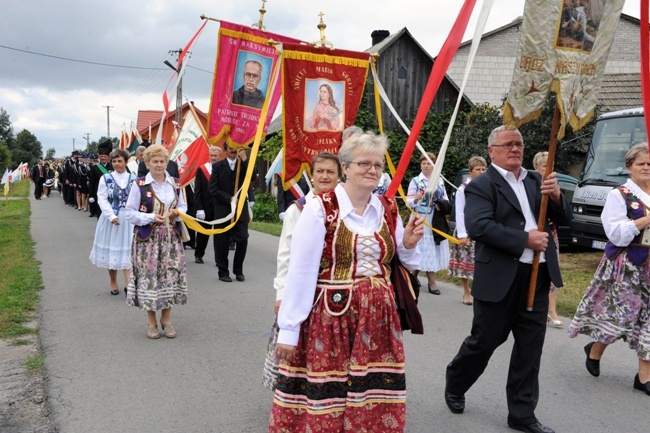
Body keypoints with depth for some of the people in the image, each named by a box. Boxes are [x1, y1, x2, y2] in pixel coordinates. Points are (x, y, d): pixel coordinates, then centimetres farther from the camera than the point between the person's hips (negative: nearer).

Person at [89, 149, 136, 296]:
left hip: (128, 219, 0)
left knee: (127, 250, -2)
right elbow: (102, 199, -6)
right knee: (111, 249, 8)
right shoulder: (106, 178, -1)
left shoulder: (133, 179, 2)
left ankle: (128, 282, -5)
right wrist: (112, 216, -16)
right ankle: (113, 283, 22)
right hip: (110, 219, 0)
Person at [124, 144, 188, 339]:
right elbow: (129, 213, -4)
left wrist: (178, 212, -4)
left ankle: (166, 320, 19)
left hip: (171, 238, 4)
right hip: (148, 238, -3)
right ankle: (151, 322, 16)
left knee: (171, 275, 3)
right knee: (149, 276, -1)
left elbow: (183, 206, 18)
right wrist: (150, 217, -17)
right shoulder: (139, 185, -5)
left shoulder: (176, 184, 8)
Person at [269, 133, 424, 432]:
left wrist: (408, 246, -4)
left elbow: (400, 266, 18)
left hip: (378, 321, 5)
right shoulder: (321, 208, -8)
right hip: (330, 319, -4)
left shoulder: (389, 210, 8)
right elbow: (300, 272, -11)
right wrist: (288, 329, -12)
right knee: (324, 401, 3)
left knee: (375, 403, 8)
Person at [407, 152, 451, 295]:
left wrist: (443, 205, -4)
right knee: (425, 247, -4)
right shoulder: (415, 181, -3)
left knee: (434, 247, 6)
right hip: (421, 219, -5)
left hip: (436, 220, 5)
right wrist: (415, 199, -29)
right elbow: (408, 202, -8)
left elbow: (445, 199, 17)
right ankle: (431, 282, 3)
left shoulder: (440, 180, 11)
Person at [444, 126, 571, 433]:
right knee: (483, 341, 7)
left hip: (538, 276, 6)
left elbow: (564, 218, 12)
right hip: (500, 279, -6)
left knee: (530, 347, 10)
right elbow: (478, 226, -21)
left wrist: (556, 196, -9)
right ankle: (454, 387, 34)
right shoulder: (481, 185, -7)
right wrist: (525, 240, -22)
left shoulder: (535, 181, 13)